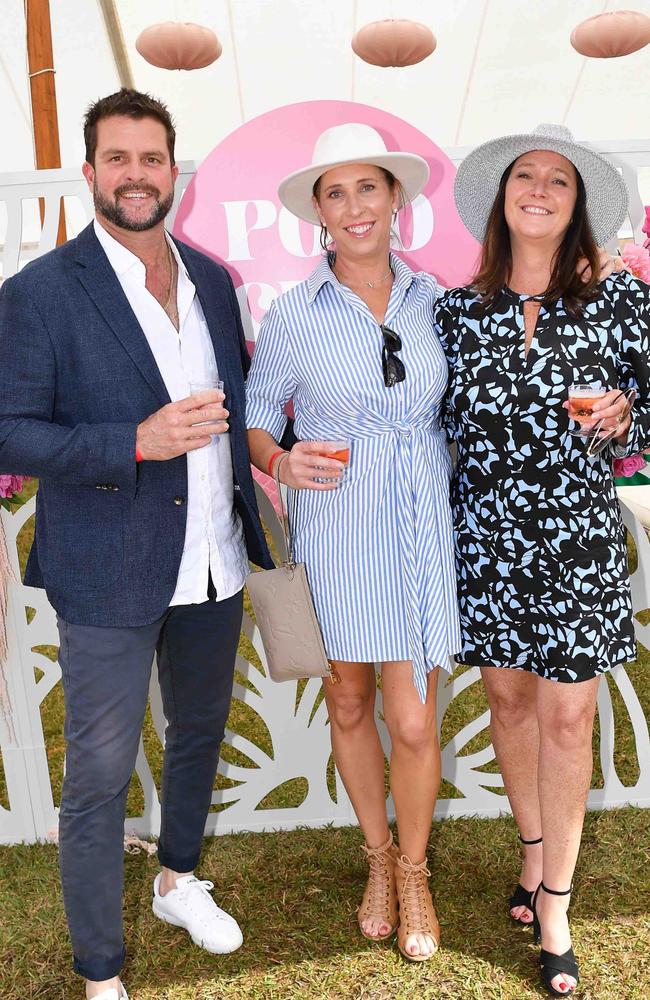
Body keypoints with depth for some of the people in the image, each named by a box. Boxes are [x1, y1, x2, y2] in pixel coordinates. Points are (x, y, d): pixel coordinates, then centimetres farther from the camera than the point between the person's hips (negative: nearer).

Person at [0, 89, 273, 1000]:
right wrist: (136, 443, -25)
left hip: (213, 564, 6)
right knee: (99, 777, 7)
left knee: (200, 733, 23)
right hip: (110, 574, -5)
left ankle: (178, 881, 50)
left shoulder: (212, 280, 7)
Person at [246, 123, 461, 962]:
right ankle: (378, 858, 41)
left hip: (424, 531, 1)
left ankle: (413, 870, 32)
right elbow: (255, 419, 3)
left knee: (413, 722, 2)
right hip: (336, 536, 0)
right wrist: (280, 461, -17)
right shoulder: (292, 316, -4)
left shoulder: (433, 299, 3)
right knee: (349, 708, 14)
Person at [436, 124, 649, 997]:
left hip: (578, 537, -1)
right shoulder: (457, 311, 1)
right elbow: (444, 423, 8)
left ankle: (555, 903, 23)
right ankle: (534, 847, 39)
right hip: (485, 534, 2)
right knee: (507, 693, 14)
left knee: (567, 714, 5)